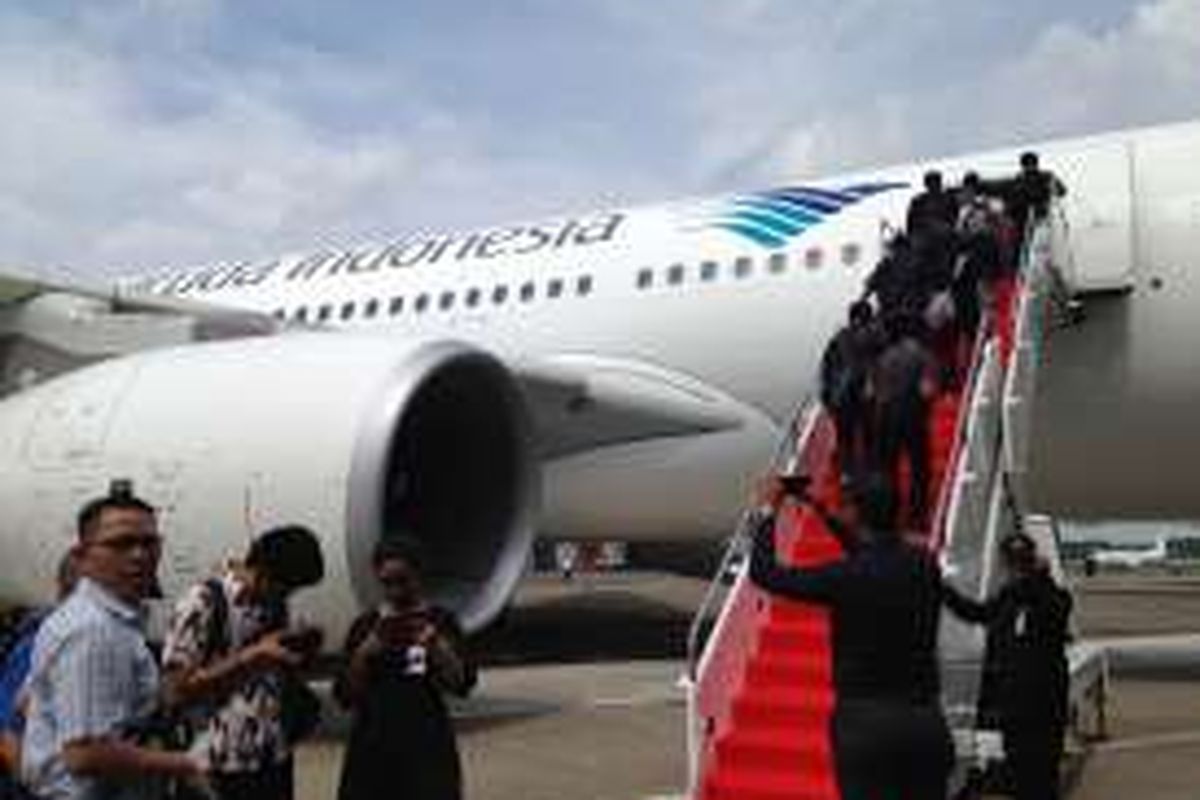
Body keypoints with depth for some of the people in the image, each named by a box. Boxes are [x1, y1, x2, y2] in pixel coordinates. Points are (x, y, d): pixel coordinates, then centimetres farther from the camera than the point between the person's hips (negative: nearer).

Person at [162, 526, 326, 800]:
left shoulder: (273, 603, 8)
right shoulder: (203, 602, -13)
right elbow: (177, 691, -16)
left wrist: (298, 651, -4)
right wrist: (253, 656, -23)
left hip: (276, 757, 6)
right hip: (227, 764, -6)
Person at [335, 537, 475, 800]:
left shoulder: (439, 621, 2)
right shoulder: (365, 626, 6)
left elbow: (460, 683, -7)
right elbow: (345, 695, 2)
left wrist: (434, 642, -19)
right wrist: (369, 649, -12)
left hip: (427, 746, -2)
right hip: (373, 747, 2)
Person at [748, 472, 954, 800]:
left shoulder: (844, 578, -14)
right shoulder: (924, 566, 2)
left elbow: (765, 573, -4)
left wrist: (767, 512, 9)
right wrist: (822, 512, 27)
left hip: (865, 722, -5)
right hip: (926, 720, 5)